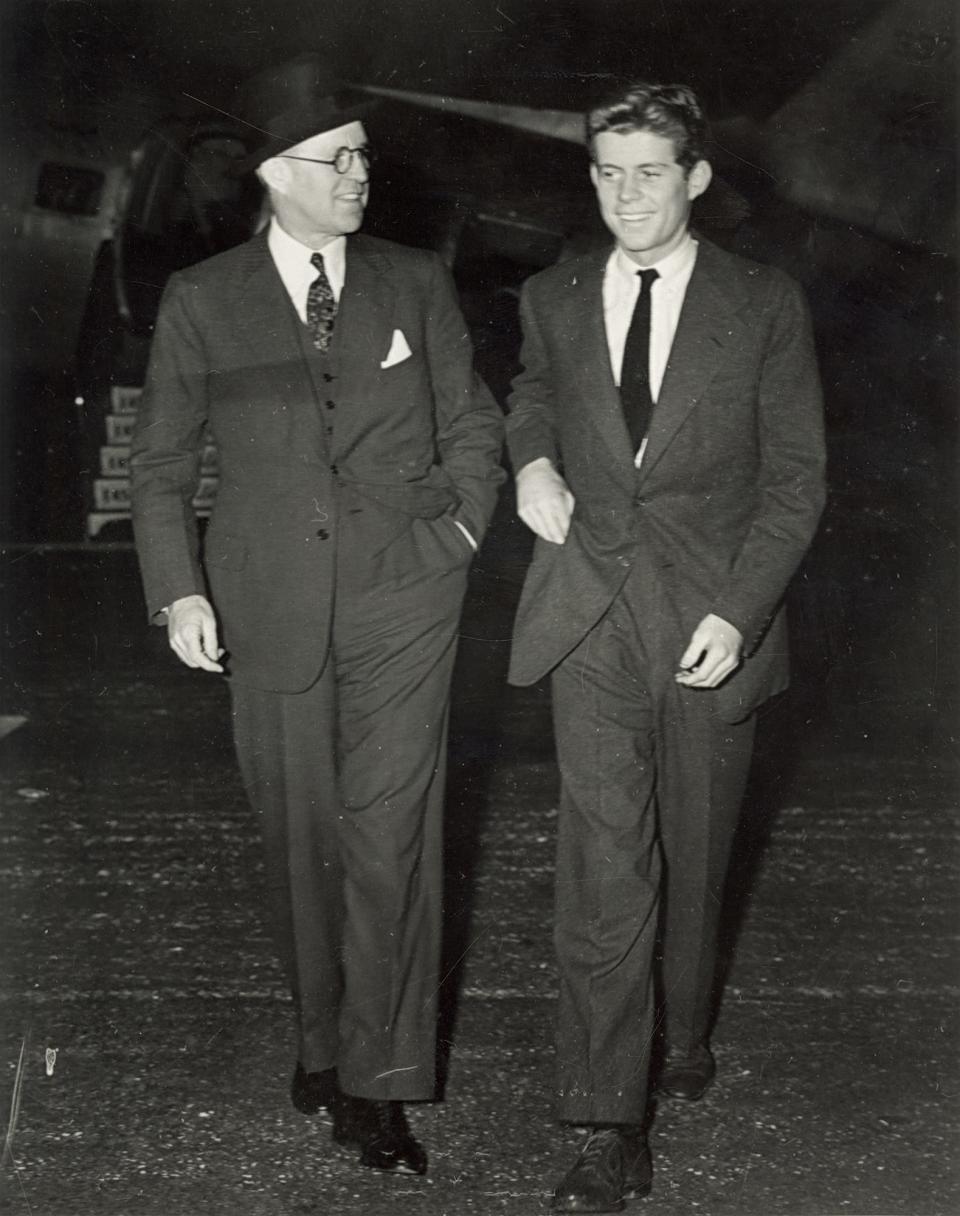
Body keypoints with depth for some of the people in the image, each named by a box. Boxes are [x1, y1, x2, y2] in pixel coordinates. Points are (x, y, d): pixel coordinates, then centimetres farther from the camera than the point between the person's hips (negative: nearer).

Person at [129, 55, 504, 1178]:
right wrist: (178, 591, -2)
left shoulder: (416, 284, 7)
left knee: (388, 831, -5)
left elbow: (473, 428, 15)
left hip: (402, 596, 0)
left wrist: (458, 528, 1)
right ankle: (322, 1032, 29)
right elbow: (159, 463, 8)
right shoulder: (201, 301, 4)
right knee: (299, 835, 9)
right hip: (270, 608, 1)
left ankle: (376, 1083, 5)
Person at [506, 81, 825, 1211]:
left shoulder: (765, 307, -1)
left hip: (712, 621, 0)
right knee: (602, 869, -7)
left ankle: (684, 1026, 40)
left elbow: (795, 478, -1)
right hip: (592, 618, 1)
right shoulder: (553, 299, 6)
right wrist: (532, 458, 4)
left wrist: (740, 611, -12)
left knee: (695, 853, 13)